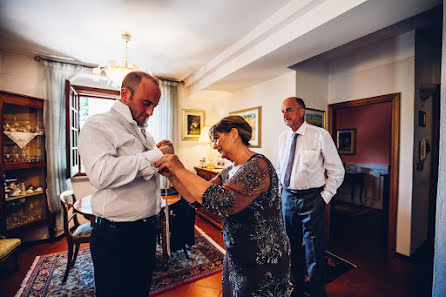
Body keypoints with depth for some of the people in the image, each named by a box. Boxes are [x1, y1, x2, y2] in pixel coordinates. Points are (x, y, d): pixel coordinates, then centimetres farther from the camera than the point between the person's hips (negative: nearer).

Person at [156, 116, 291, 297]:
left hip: (262, 265, -7)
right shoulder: (228, 173, 4)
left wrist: (180, 170, -29)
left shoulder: (258, 166, -24)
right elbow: (197, 198, 2)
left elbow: (225, 202, -37)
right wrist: (172, 175, -9)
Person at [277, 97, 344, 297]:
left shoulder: (320, 135, -9)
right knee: (292, 247, 20)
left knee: (314, 252, 7)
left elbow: (337, 171, -5)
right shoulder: (283, 138, 5)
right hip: (287, 198, 5)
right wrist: (282, 191, 9)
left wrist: (323, 198, -8)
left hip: (311, 199, -5)